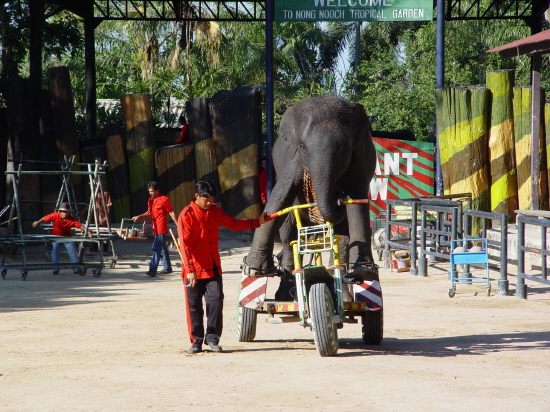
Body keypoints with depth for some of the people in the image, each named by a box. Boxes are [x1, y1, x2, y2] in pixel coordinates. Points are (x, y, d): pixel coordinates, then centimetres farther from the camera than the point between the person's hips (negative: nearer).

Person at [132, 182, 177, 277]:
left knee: (156, 248, -14)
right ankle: (168, 268, 26)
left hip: (161, 228, -8)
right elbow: (149, 212, 23)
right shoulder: (150, 200, 14)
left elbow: (171, 212, -7)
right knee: (162, 249, 16)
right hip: (155, 228, 8)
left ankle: (153, 270, -20)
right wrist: (139, 217, 9)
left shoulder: (164, 199, -8)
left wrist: (177, 224, -9)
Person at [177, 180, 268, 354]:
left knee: (216, 301, -6)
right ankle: (196, 341, 11)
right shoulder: (187, 215, -11)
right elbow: (184, 244, -17)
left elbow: (233, 223, 23)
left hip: (213, 268, 5)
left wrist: (257, 222, 16)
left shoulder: (214, 211, 10)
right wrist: (190, 270, -25)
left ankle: (212, 338, 5)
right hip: (194, 269, -5)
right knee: (194, 306, 1)